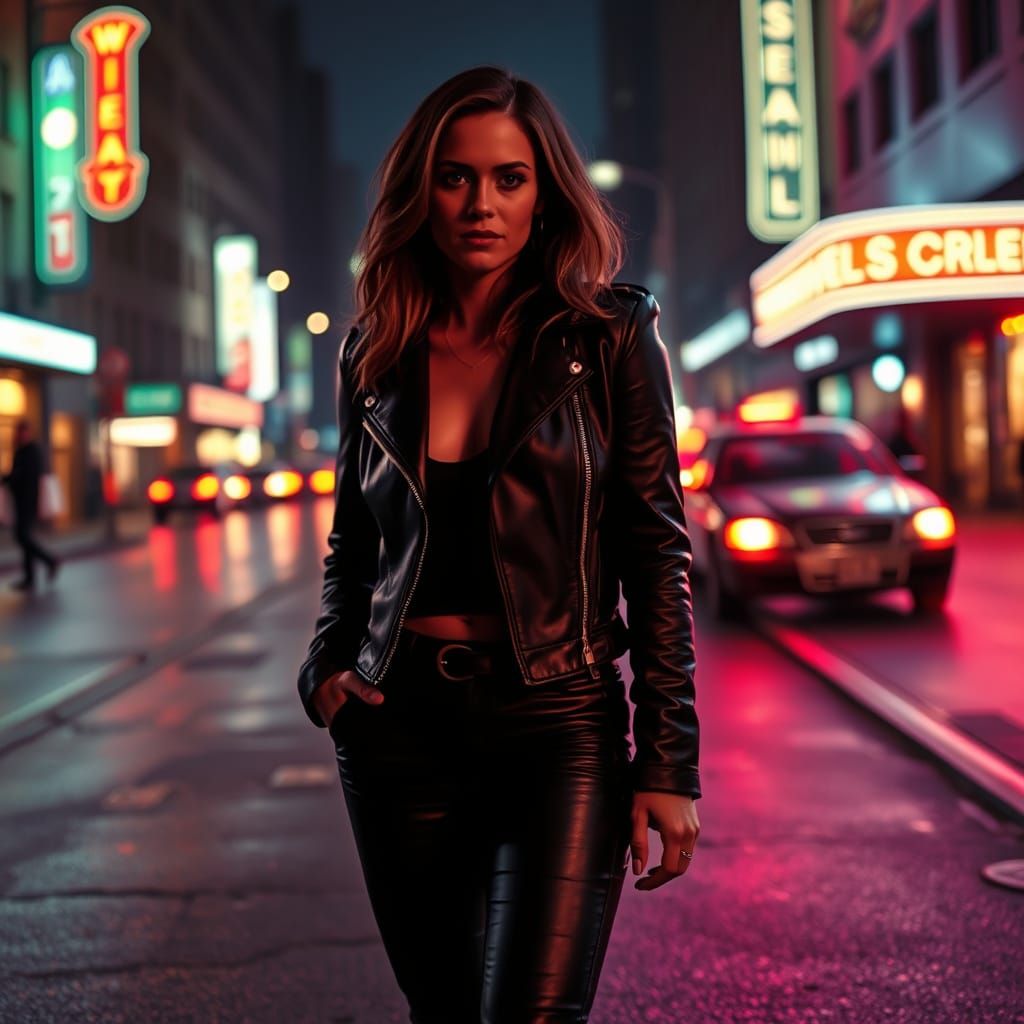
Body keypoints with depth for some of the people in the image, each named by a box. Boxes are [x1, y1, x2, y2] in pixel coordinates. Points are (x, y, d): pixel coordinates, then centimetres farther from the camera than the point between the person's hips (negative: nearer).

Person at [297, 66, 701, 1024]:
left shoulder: (609, 335, -2)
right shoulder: (375, 353, 8)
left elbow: (656, 552, -3)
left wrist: (668, 763, -7)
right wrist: (326, 668, 1)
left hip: (558, 725, -3)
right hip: (399, 726, 4)